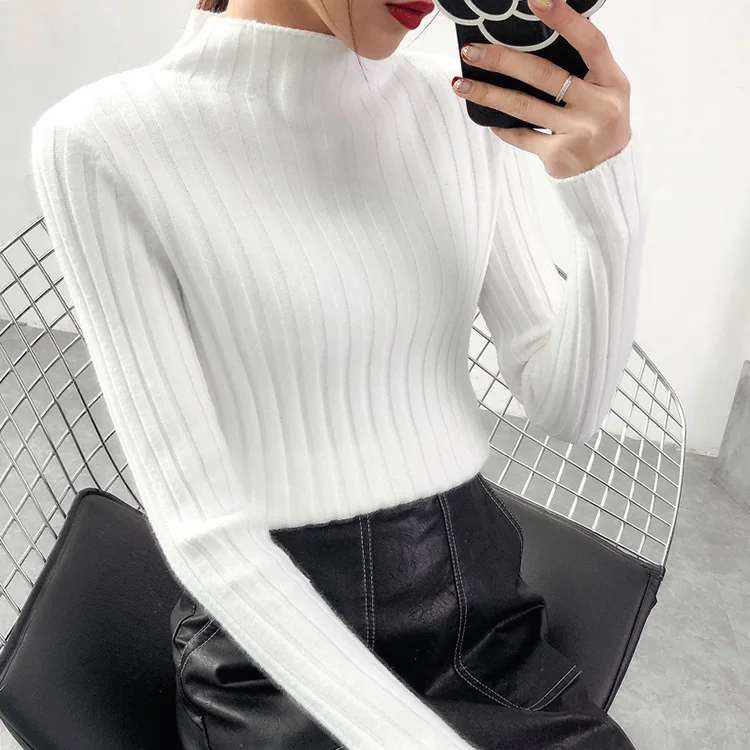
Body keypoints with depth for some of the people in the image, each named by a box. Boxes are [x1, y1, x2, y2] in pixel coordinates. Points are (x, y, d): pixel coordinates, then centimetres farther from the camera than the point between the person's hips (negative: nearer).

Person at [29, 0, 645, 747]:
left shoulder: (461, 104, -1)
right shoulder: (103, 142, -14)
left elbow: (568, 408, -1)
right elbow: (202, 529, -16)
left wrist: (609, 197, -17)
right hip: (281, 661, -4)